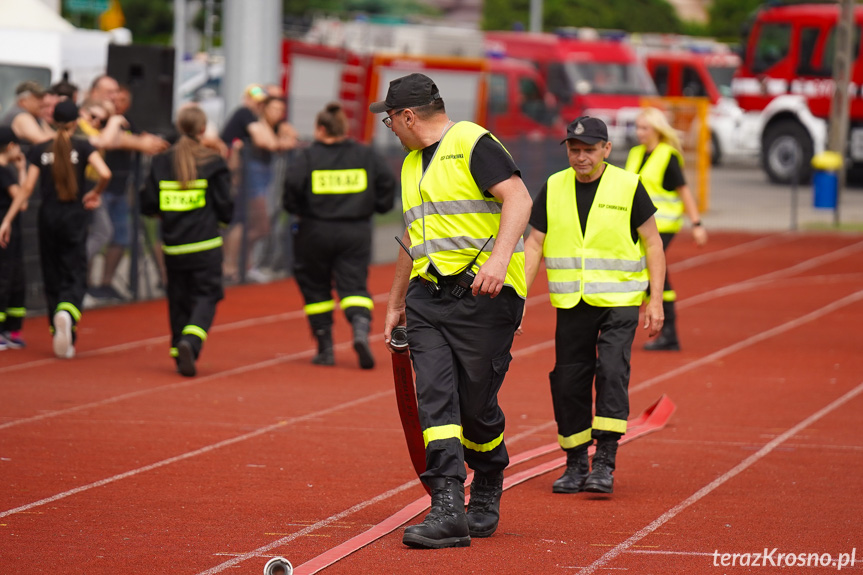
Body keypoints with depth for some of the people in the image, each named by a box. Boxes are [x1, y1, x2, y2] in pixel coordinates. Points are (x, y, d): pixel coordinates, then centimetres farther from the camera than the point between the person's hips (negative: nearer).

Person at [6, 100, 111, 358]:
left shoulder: (40, 150, 2)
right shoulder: (82, 148, -2)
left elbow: (27, 188, -2)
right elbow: (105, 174, -16)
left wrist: (8, 220, 0)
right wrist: (96, 193, 4)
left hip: (48, 216, 2)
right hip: (74, 217, -2)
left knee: (52, 276, 11)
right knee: (75, 275, 1)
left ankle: (63, 339, 12)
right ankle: (66, 312, -33)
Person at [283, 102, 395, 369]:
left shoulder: (308, 156, -4)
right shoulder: (365, 154, 5)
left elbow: (292, 184, -14)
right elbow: (387, 182, 1)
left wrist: (298, 210, 3)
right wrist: (377, 206, 16)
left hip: (316, 232, -2)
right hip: (356, 232, 2)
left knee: (315, 287, 13)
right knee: (354, 285, 1)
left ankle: (325, 348, 12)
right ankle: (361, 329, -29)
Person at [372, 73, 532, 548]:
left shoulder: (473, 143, -6)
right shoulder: (413, 164, 21)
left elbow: (518, 198, -18)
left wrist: (499, 258, -31)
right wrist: (395, 303, 32)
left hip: (484, 295, -7)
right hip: (429, 295, 7)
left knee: (476, 403, -1)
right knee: (434, 398, -9)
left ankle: (487, 491, 23)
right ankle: (447, 510, -15)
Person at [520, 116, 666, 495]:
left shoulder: (627, 187, -3)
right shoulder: (553, 189, 5)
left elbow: (653, 245, 1)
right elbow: (534, 244, 9)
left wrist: (655, 300, -4)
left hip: (619, 300, -3)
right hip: (571, 304, 3)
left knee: (612, 372, -17)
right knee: (568, 381, 2)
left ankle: (605, 462, -14)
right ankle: (575, 465, 13)